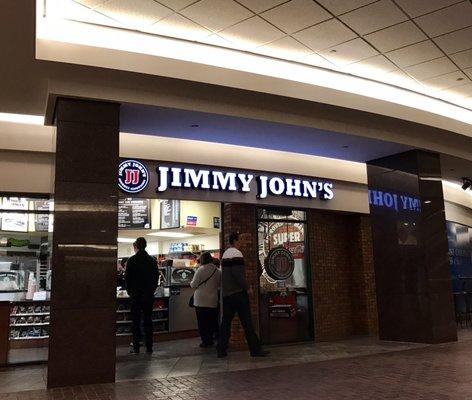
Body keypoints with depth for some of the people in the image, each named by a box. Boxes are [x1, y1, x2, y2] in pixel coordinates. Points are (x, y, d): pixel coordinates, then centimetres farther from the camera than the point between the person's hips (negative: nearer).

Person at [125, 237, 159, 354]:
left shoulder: (132, 260, -7)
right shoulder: (152, 260, 3)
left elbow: (127, 277, -5)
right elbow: (156, 277, 5)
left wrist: (130, 291, 7)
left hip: (135, 295, -3)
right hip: (148, 296, 3)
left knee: (136, 321, 3)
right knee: (148, 320, 7)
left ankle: (136, 347, 4)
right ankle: (149, 347, 8)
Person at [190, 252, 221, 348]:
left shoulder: (201, 270, -13)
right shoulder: (218, 271, 0)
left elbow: (194, 285, -9)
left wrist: (191, 283, 12)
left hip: (201, 301, -4)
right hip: (213, 300, 4)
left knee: (202, 322, 4)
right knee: (212, 321, 14)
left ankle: (205, 341, 4)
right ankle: (210, 340, 18)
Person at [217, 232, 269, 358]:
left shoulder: (225, 254, 17)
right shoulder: (236, 254, -11)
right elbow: (238, 274, -20)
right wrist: (247, 287, -10)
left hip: (226, 294, 9)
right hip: (238, 293, -9)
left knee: (225, 322, 9)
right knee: (247, 322, -6)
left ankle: (221, 350, 9)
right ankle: (255, 350, -4)